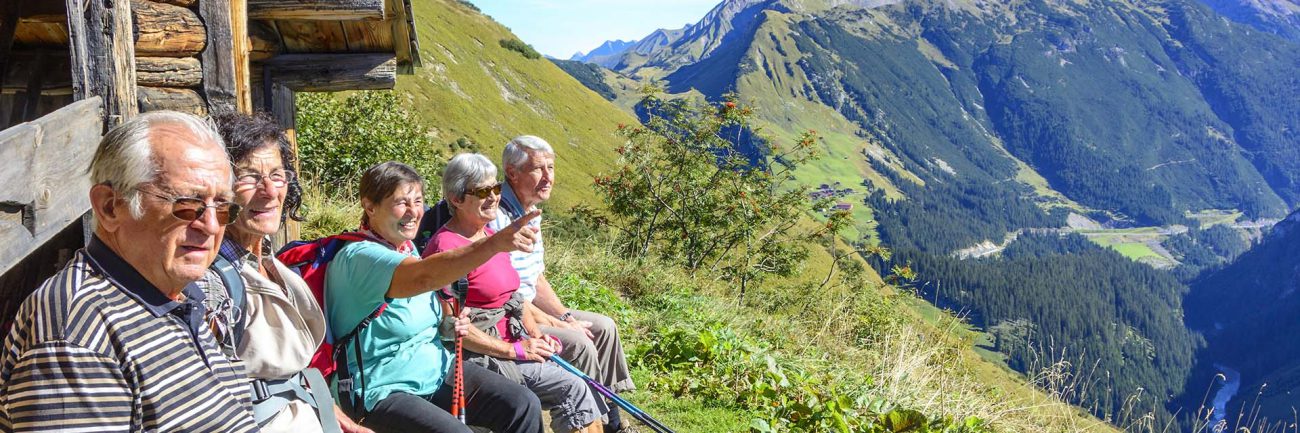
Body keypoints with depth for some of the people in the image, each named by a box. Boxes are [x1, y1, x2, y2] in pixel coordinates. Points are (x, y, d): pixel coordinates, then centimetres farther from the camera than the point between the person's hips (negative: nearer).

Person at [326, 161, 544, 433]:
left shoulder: (408, 249, 7)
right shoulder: (357, 256, -20)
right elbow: (423, 277, -39)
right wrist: (495, 243, -50)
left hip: (436, 369, 8)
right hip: (381, 391, -8)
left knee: (524, 405, -7)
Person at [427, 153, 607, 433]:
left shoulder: (493, 237, 13)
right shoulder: (447, 247, -16)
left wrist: (535, 335, 4)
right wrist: (514, 350, -16)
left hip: (514, 342, 8)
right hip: (481, 356, -8)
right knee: (572, 389, -16)